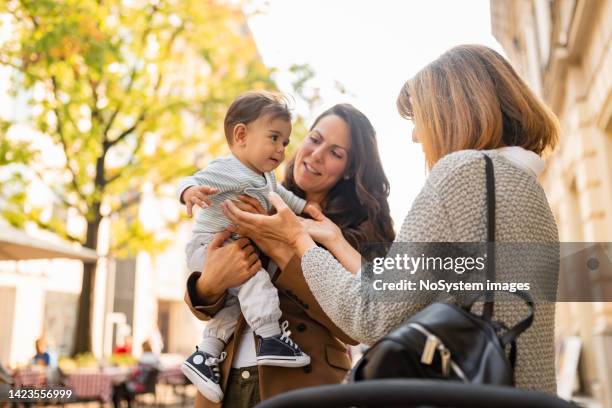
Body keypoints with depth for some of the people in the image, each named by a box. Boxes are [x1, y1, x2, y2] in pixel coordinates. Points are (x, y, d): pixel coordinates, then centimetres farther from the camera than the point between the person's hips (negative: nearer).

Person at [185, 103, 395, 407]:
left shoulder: (362, 229, -5)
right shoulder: (258, 210, 3)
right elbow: (204, 307, 1)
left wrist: (280, 251, -20)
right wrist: (209, 284, -22)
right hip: (226, 382, 4)